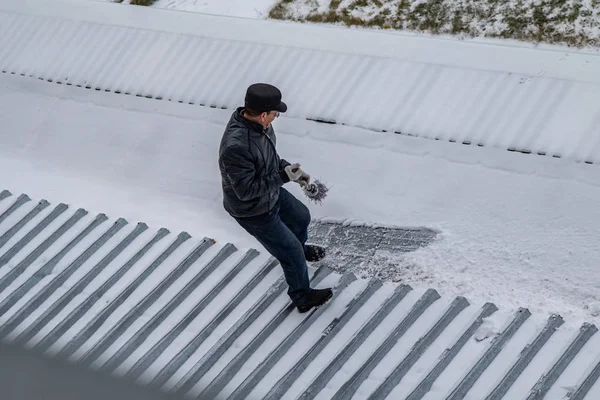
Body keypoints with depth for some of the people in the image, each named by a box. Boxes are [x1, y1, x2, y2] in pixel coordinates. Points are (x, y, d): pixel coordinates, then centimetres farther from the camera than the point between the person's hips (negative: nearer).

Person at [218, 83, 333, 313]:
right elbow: (246, 190, -33)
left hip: (272, 193, 9)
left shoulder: (255, 122, -13)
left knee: (301, 217, 32)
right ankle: (302, 298, 35)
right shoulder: (236, 146, -41)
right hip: (253, 212, -8)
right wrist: (284, 176, -27)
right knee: (292, 254, 9)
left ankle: (299, 249, 65)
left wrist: (288, 169, -4)